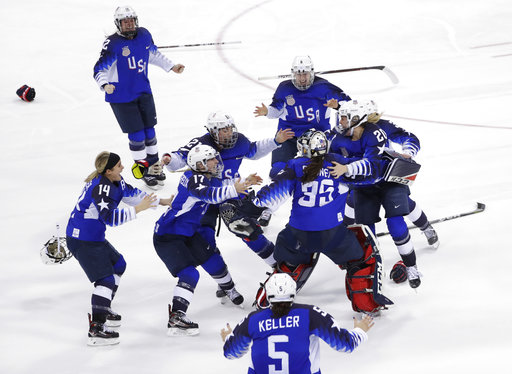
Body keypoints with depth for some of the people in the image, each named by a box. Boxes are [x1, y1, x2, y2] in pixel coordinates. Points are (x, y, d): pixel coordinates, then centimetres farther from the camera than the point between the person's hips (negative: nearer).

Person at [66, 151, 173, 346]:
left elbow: (131, 193, 20)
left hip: (93, 237, 11)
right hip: (82, 240, -11)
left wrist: (162, 202, 22)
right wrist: (138, 209, -28)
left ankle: (103, 310, 35)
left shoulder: (114, 182, 7)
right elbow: (110, 217, -30)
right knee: (105, 278, -14)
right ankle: (96, 328, -19)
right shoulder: (101, 187, -24)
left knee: (118, 264, 24)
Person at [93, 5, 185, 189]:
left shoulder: (144, 35, 0)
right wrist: (105, 85, -36)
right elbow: (100, 69, -18)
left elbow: (154, 54, 20)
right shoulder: (112, 44, -18)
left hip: (143, 92, 6)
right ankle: (144, 171, 12)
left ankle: (154, 167, 29)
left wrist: (172, 66, 19)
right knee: (136, 135, -4)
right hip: (121, 97, -6)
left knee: (149, 131, 14)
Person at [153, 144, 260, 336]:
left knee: (212, 259, 16)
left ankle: (229, 290, 42)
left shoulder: (208, 178, 5)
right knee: (189, 274, -21)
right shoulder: (194, 179, -24)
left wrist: (244, 184, 7)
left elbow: (220, 190, 20)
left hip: (188, 233, 10)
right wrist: (233, 189, -54)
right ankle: (176, 318, -28)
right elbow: (209, 195, -42)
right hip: (167, 236, -10)